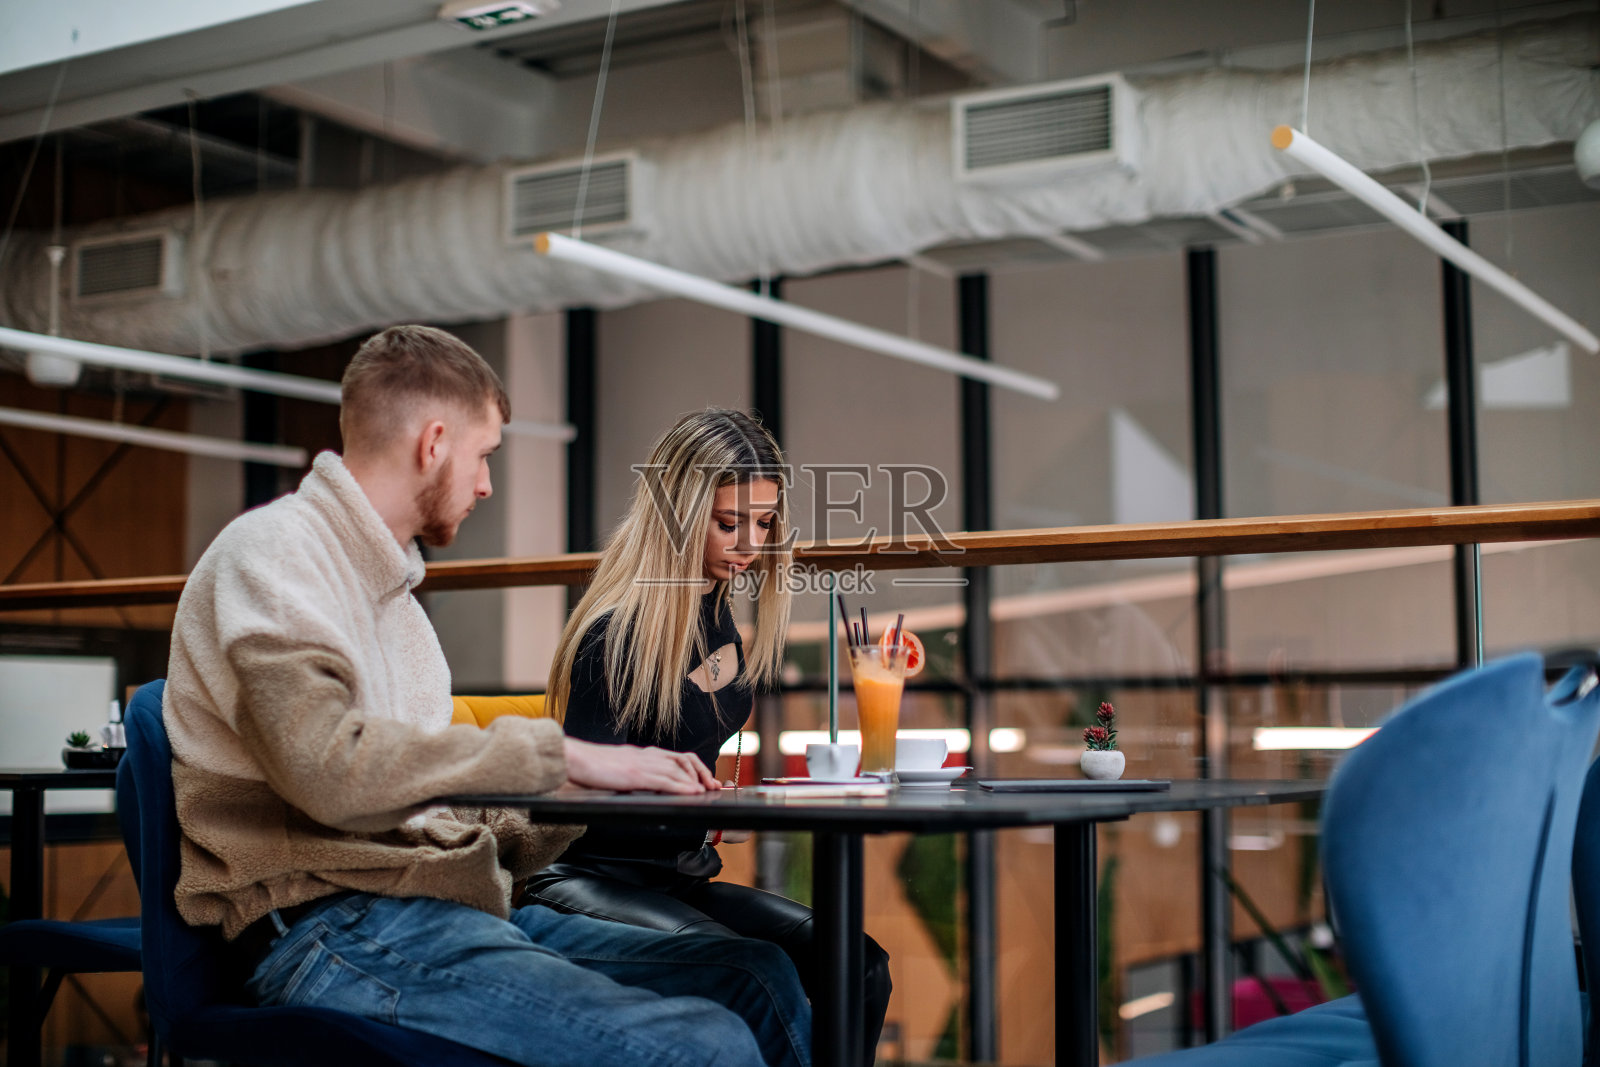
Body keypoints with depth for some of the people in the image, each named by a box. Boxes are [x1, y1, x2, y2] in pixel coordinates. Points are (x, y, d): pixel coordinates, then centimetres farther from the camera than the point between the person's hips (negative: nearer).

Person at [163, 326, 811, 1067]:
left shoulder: (388, 586, 24)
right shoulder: (270, 554, -6)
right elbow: (332, 769, -23)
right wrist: (561, 756, -19)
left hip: (437, 907, 9)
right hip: (335, 932, -9)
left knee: (760, 981, -2)